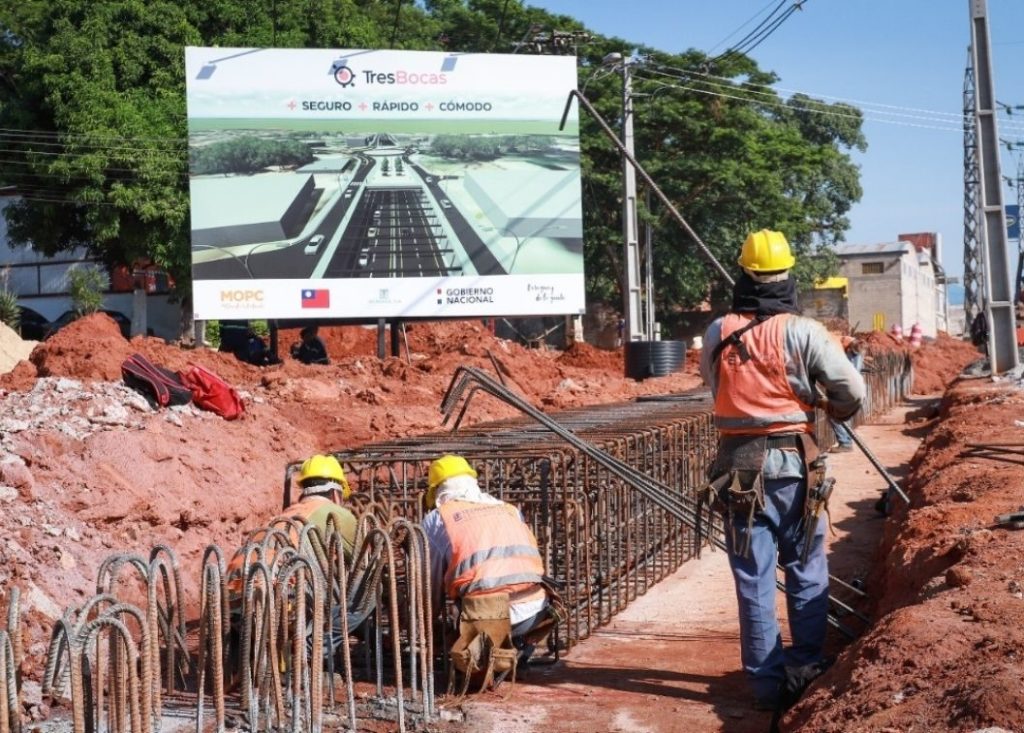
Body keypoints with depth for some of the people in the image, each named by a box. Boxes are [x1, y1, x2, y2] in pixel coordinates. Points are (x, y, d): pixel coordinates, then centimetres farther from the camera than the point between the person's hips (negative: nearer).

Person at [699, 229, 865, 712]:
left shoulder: (717, 334, 0)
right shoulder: (802, 331, -7)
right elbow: (853, 390, -7)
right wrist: (836, 410, 14)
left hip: (738, 464, 2)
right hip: (792, 462, -2)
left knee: (753, 577, 7)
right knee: (806, 570, 14)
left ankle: (766, 681, 10)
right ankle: (806, 664, 18)